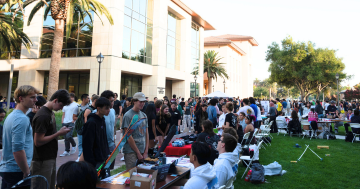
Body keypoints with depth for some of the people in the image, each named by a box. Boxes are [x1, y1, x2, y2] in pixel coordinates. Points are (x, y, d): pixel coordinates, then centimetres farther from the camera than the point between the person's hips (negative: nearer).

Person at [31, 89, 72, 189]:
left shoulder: (51, 112, 9)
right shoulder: (43, 116, -20)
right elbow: (38, 142, -22)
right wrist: (59, 133, -19)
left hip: (51, 158, 9)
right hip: (42, 161, -9)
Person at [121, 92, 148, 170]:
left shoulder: (144, 115, 11)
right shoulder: (128, 115, -9)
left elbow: (146, 133, 12)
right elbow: (129, 136, -12)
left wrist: (146, 151, 5)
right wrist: (138, 153, -11)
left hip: (143, 151, 6)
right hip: (131, 152, -6)